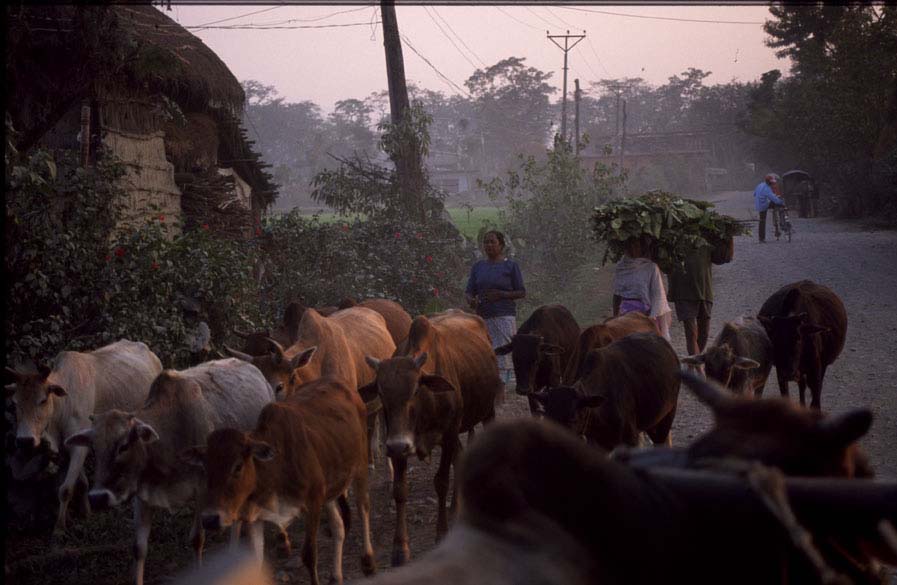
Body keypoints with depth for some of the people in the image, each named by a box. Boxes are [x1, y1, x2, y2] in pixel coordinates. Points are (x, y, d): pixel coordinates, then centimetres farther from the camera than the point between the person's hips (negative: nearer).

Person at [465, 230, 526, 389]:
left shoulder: (510, 266, 2)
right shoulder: (478, 266, 13)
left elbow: (522, 292, 2)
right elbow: (470, 292, 13)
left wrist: (501, 295, -13)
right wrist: (471, 300, -11)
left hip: (504, 316, -4)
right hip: (482, 317, 4)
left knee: (501, 353, -10)